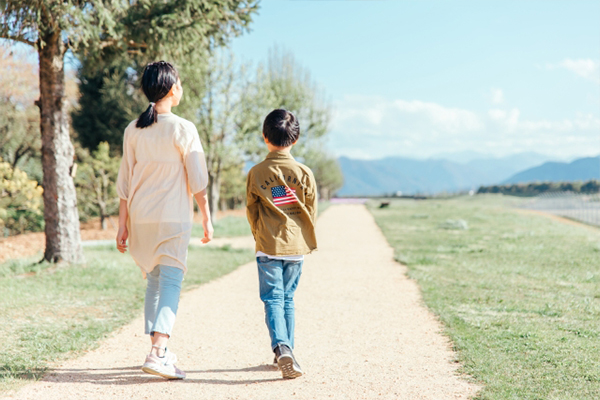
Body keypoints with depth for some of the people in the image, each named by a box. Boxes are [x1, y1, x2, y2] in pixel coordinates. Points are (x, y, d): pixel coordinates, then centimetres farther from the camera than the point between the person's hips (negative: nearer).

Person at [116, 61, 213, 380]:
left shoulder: (133, 130, 5)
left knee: (154, 281, 17)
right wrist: (207, 219, 1)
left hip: (140, 218, 5)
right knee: (171, 282, -4)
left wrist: (123, 225, 10)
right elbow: (198, 181, -8)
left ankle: (160, 352, 22)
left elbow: (124, 182, 6)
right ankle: (157, 353, -18)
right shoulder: (183, 129, -8)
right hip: (173, 218, -5)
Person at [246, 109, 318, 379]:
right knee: (288, 298, 14)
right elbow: (311, 211, 2)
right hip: (296, 246, 2)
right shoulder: (303, 172, -4)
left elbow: (251, 211, 4)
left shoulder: (256, 173, -5)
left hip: (268, 246, -2)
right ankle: (286, 351, 19)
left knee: (272, 298, -2)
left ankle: (281, 347, -23)